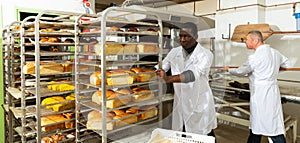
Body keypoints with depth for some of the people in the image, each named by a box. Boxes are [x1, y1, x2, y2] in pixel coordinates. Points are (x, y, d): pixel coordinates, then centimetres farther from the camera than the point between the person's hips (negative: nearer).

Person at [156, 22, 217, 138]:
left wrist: (169, 79, -47)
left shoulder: (205, 54, -15)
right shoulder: (174, 52, 2)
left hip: (199, 107, -4)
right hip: (180, 106, 4)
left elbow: (193, 74, -31)